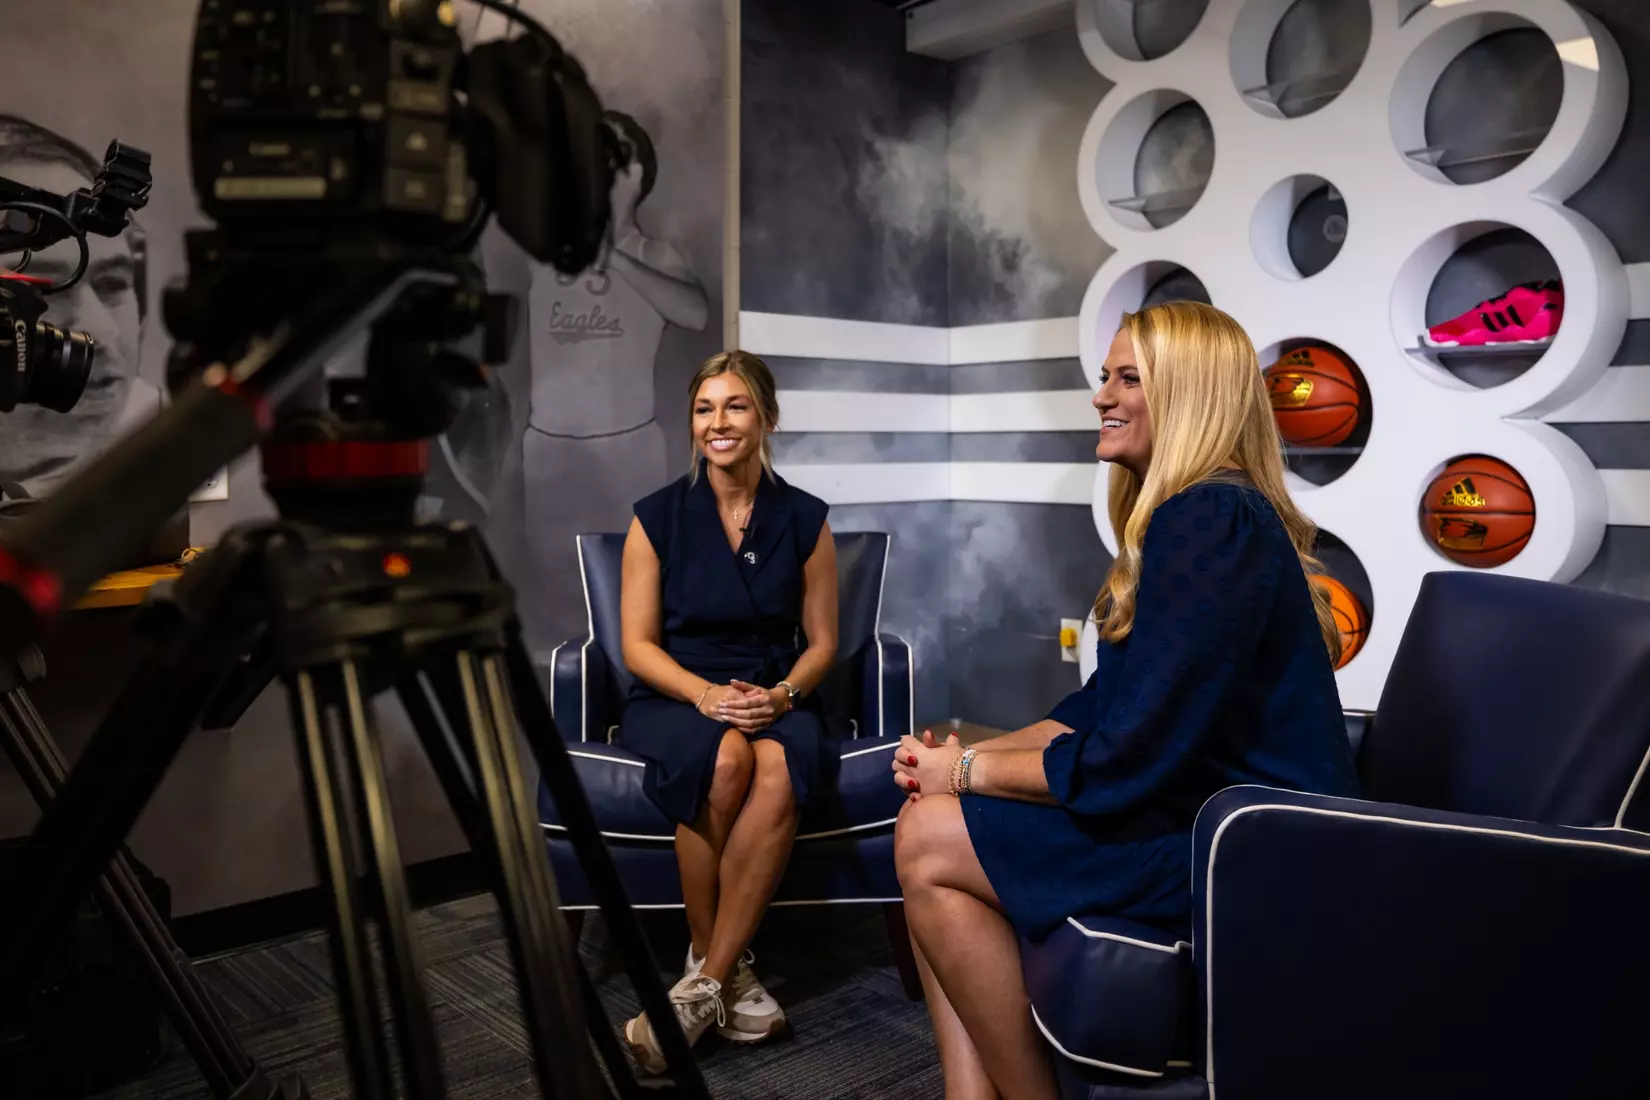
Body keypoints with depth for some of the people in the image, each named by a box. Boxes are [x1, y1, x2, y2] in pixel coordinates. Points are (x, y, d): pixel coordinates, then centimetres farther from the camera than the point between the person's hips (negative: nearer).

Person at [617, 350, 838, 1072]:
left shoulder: (804, 520, 5)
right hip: (675, 696, 0)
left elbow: (821, 641, 8)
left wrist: (780, 694, -13)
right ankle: (725, 970, -18)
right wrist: (705, 693, -17)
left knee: (780, 770, -36)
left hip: (775, 698, 1)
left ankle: (702, 985, -25)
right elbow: (638, 644, 1)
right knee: (725, 759, -37)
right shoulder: (657, 517, 2)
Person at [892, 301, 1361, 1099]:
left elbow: (1126, 760, -24)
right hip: (1207, 806, 10)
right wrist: (960, 761, 1)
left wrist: (970, 770, -10)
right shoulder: (1185, 515, 12)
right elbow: (1102, 707, 13)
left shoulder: (1208, 523, -20)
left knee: (929, 842, -12)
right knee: (930, 814, 2)